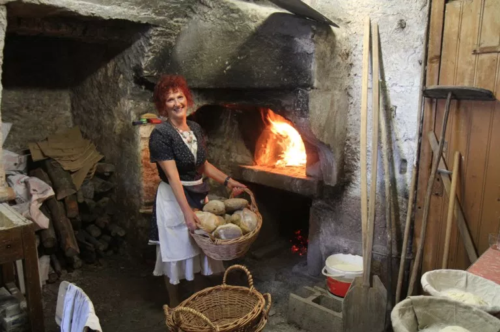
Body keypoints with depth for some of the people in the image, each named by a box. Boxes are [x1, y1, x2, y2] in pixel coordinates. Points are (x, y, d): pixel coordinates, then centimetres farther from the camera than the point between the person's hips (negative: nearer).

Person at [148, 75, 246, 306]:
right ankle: (174, 304, 30)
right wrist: (187, 211, -31)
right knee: (175, 252, 8)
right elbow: (173, 176, -25)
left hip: (199, 195, 7)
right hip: (173, 199, -6)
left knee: (199, 249, 18)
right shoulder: (160, 134, -17)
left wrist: (227, 181, 5)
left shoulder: (196, 128, 4)